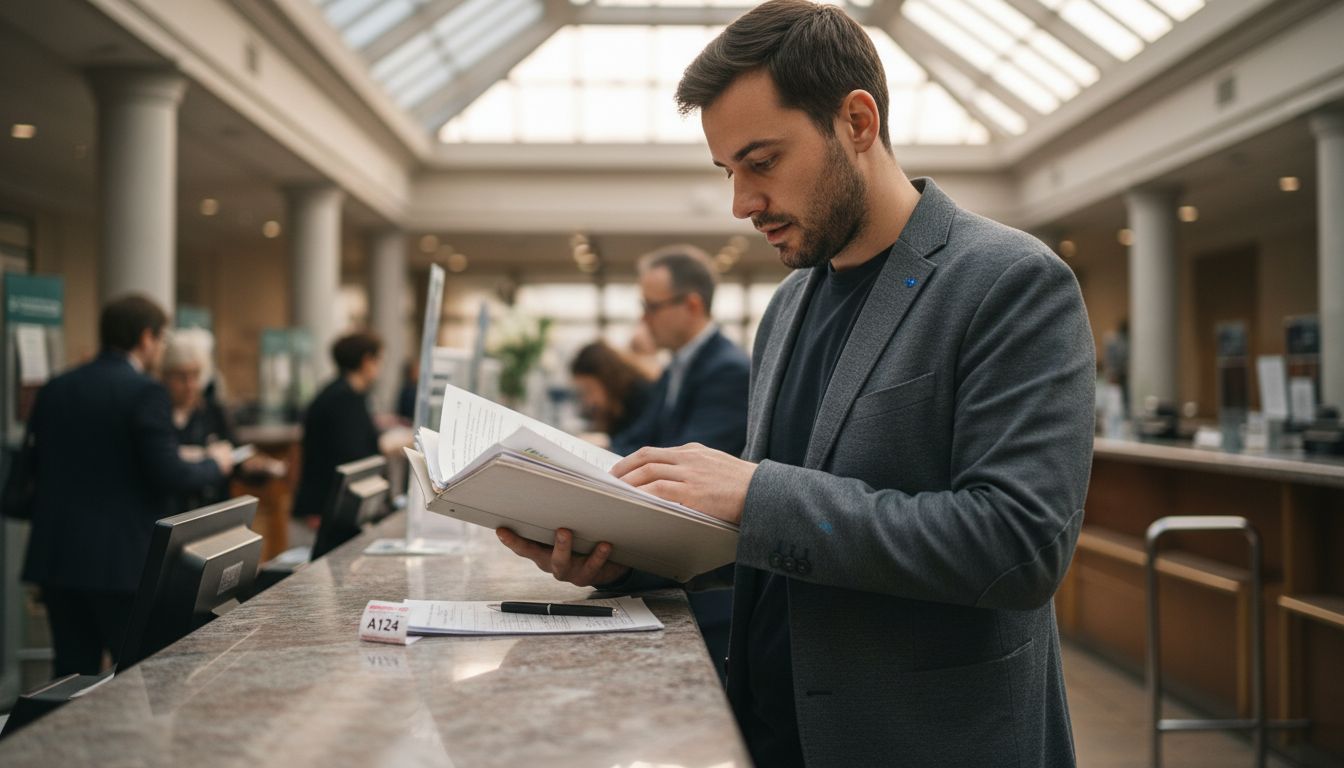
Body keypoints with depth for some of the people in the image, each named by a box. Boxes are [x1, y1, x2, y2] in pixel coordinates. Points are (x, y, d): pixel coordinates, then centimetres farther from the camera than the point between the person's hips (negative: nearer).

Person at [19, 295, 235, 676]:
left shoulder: (54, 390, 8)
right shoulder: (145, 392, -12)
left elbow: (32, 464, 13)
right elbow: (169, 475, -16)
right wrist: (214, 464, 2)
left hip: (57, 557, 6)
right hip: (123, 559, -6)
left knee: (73, 674, 11)